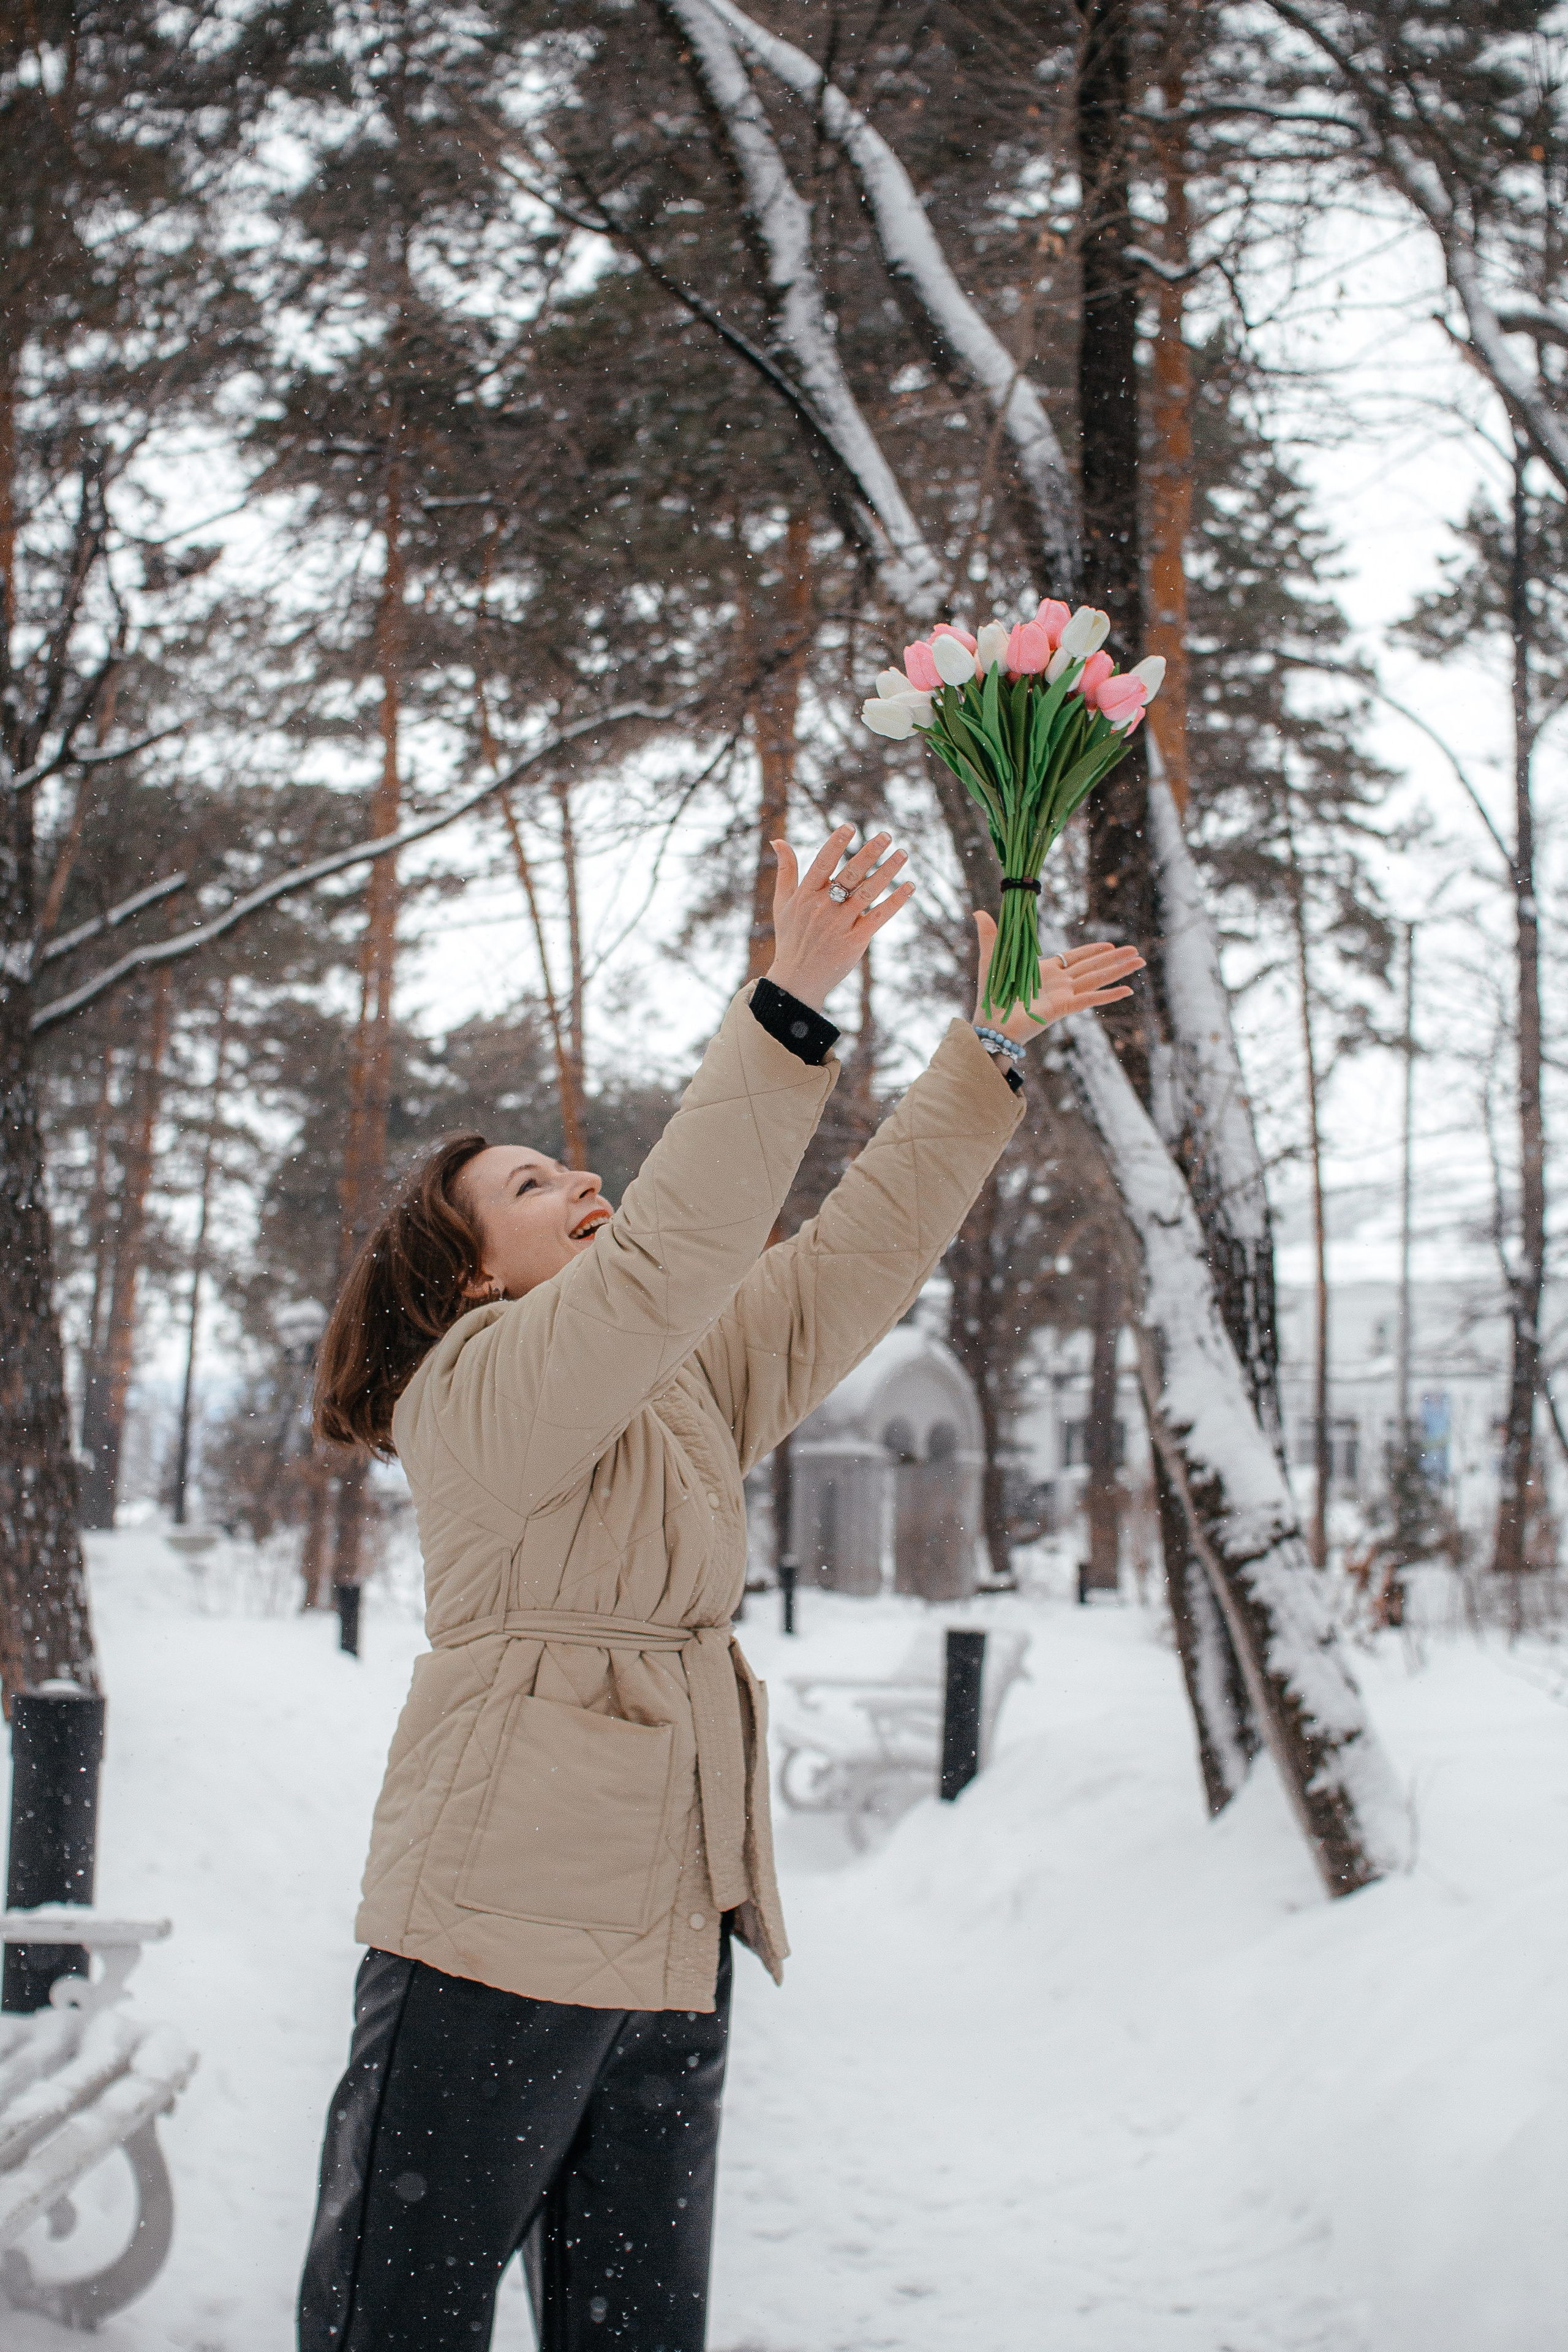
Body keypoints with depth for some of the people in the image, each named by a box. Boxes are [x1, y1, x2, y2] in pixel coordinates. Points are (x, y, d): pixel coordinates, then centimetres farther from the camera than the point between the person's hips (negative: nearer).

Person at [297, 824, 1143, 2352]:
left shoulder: (688, 1381, 16)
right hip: (496, 1946, -8)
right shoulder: (474, 1389, -9)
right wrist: (791, 1005, -31)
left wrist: (995, 1048, 9)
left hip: (671, 1954, 8)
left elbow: (862, 1249, 14)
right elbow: (667, 1252, -25)